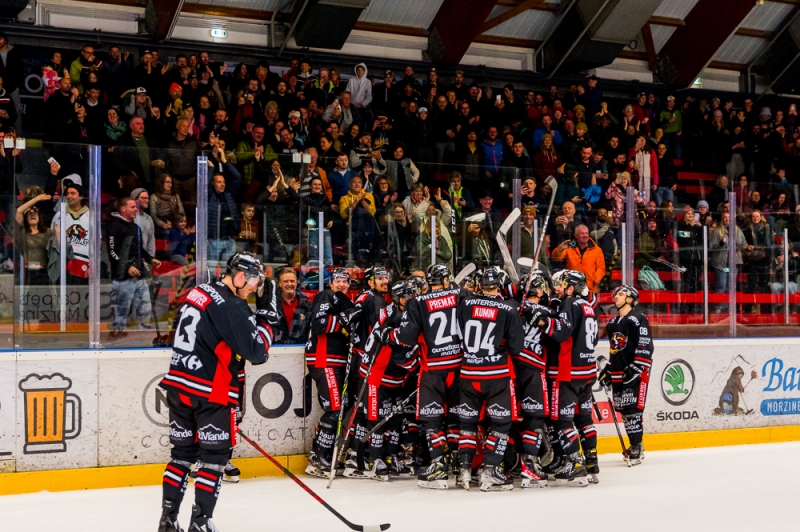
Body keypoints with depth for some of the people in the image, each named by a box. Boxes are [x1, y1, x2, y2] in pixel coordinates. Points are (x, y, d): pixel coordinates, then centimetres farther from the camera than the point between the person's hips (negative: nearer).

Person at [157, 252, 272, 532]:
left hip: (178, 385, 8)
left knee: (182, 452, 15)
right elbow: (256, 352, -16)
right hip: (210, 391, -8)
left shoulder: (198, 293, 11)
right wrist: (265, 323, -1)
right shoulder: (232, 307, -15)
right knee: (215, 456, 2)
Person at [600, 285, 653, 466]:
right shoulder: (612, 323, 19)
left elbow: (645, 346, -14)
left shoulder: (638, 319, -7)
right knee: (623, 411, 8)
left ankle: (636, 448, -8)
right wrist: (608, 370, 20)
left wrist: (635, 368, -21)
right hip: (618, 374, 8)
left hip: (635, 373, -8)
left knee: (632, 410, -12)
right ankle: (635, 445, 18)